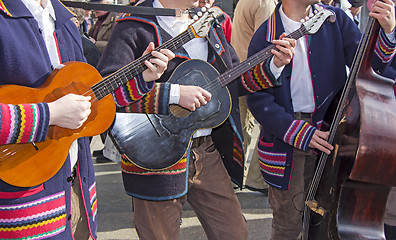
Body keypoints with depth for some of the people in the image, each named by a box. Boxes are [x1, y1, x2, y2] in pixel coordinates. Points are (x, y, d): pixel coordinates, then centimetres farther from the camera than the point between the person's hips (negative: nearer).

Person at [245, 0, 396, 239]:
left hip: (327, 133, 3)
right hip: (286, 142, -2)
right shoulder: (265, 37, -8)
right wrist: (300, 133, -18)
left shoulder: (335, 20, 1)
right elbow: (258, 99, -10)